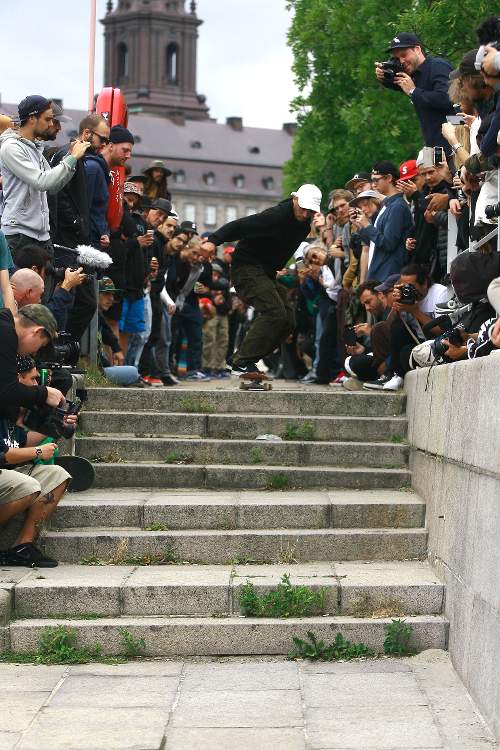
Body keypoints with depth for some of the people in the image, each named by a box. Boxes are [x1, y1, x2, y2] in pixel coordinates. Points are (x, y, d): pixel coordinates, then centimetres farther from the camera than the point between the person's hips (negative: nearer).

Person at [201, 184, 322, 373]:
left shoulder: (305, 223, 5)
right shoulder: (275, 216, -22)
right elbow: (240, 226, -28)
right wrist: (214, 240, -38)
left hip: (267, 273, 9)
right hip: (247, 267, -9)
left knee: (288, 320, 0)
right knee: (274, 312, -23)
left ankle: (246, 359, 6)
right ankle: (243, 360, -18)